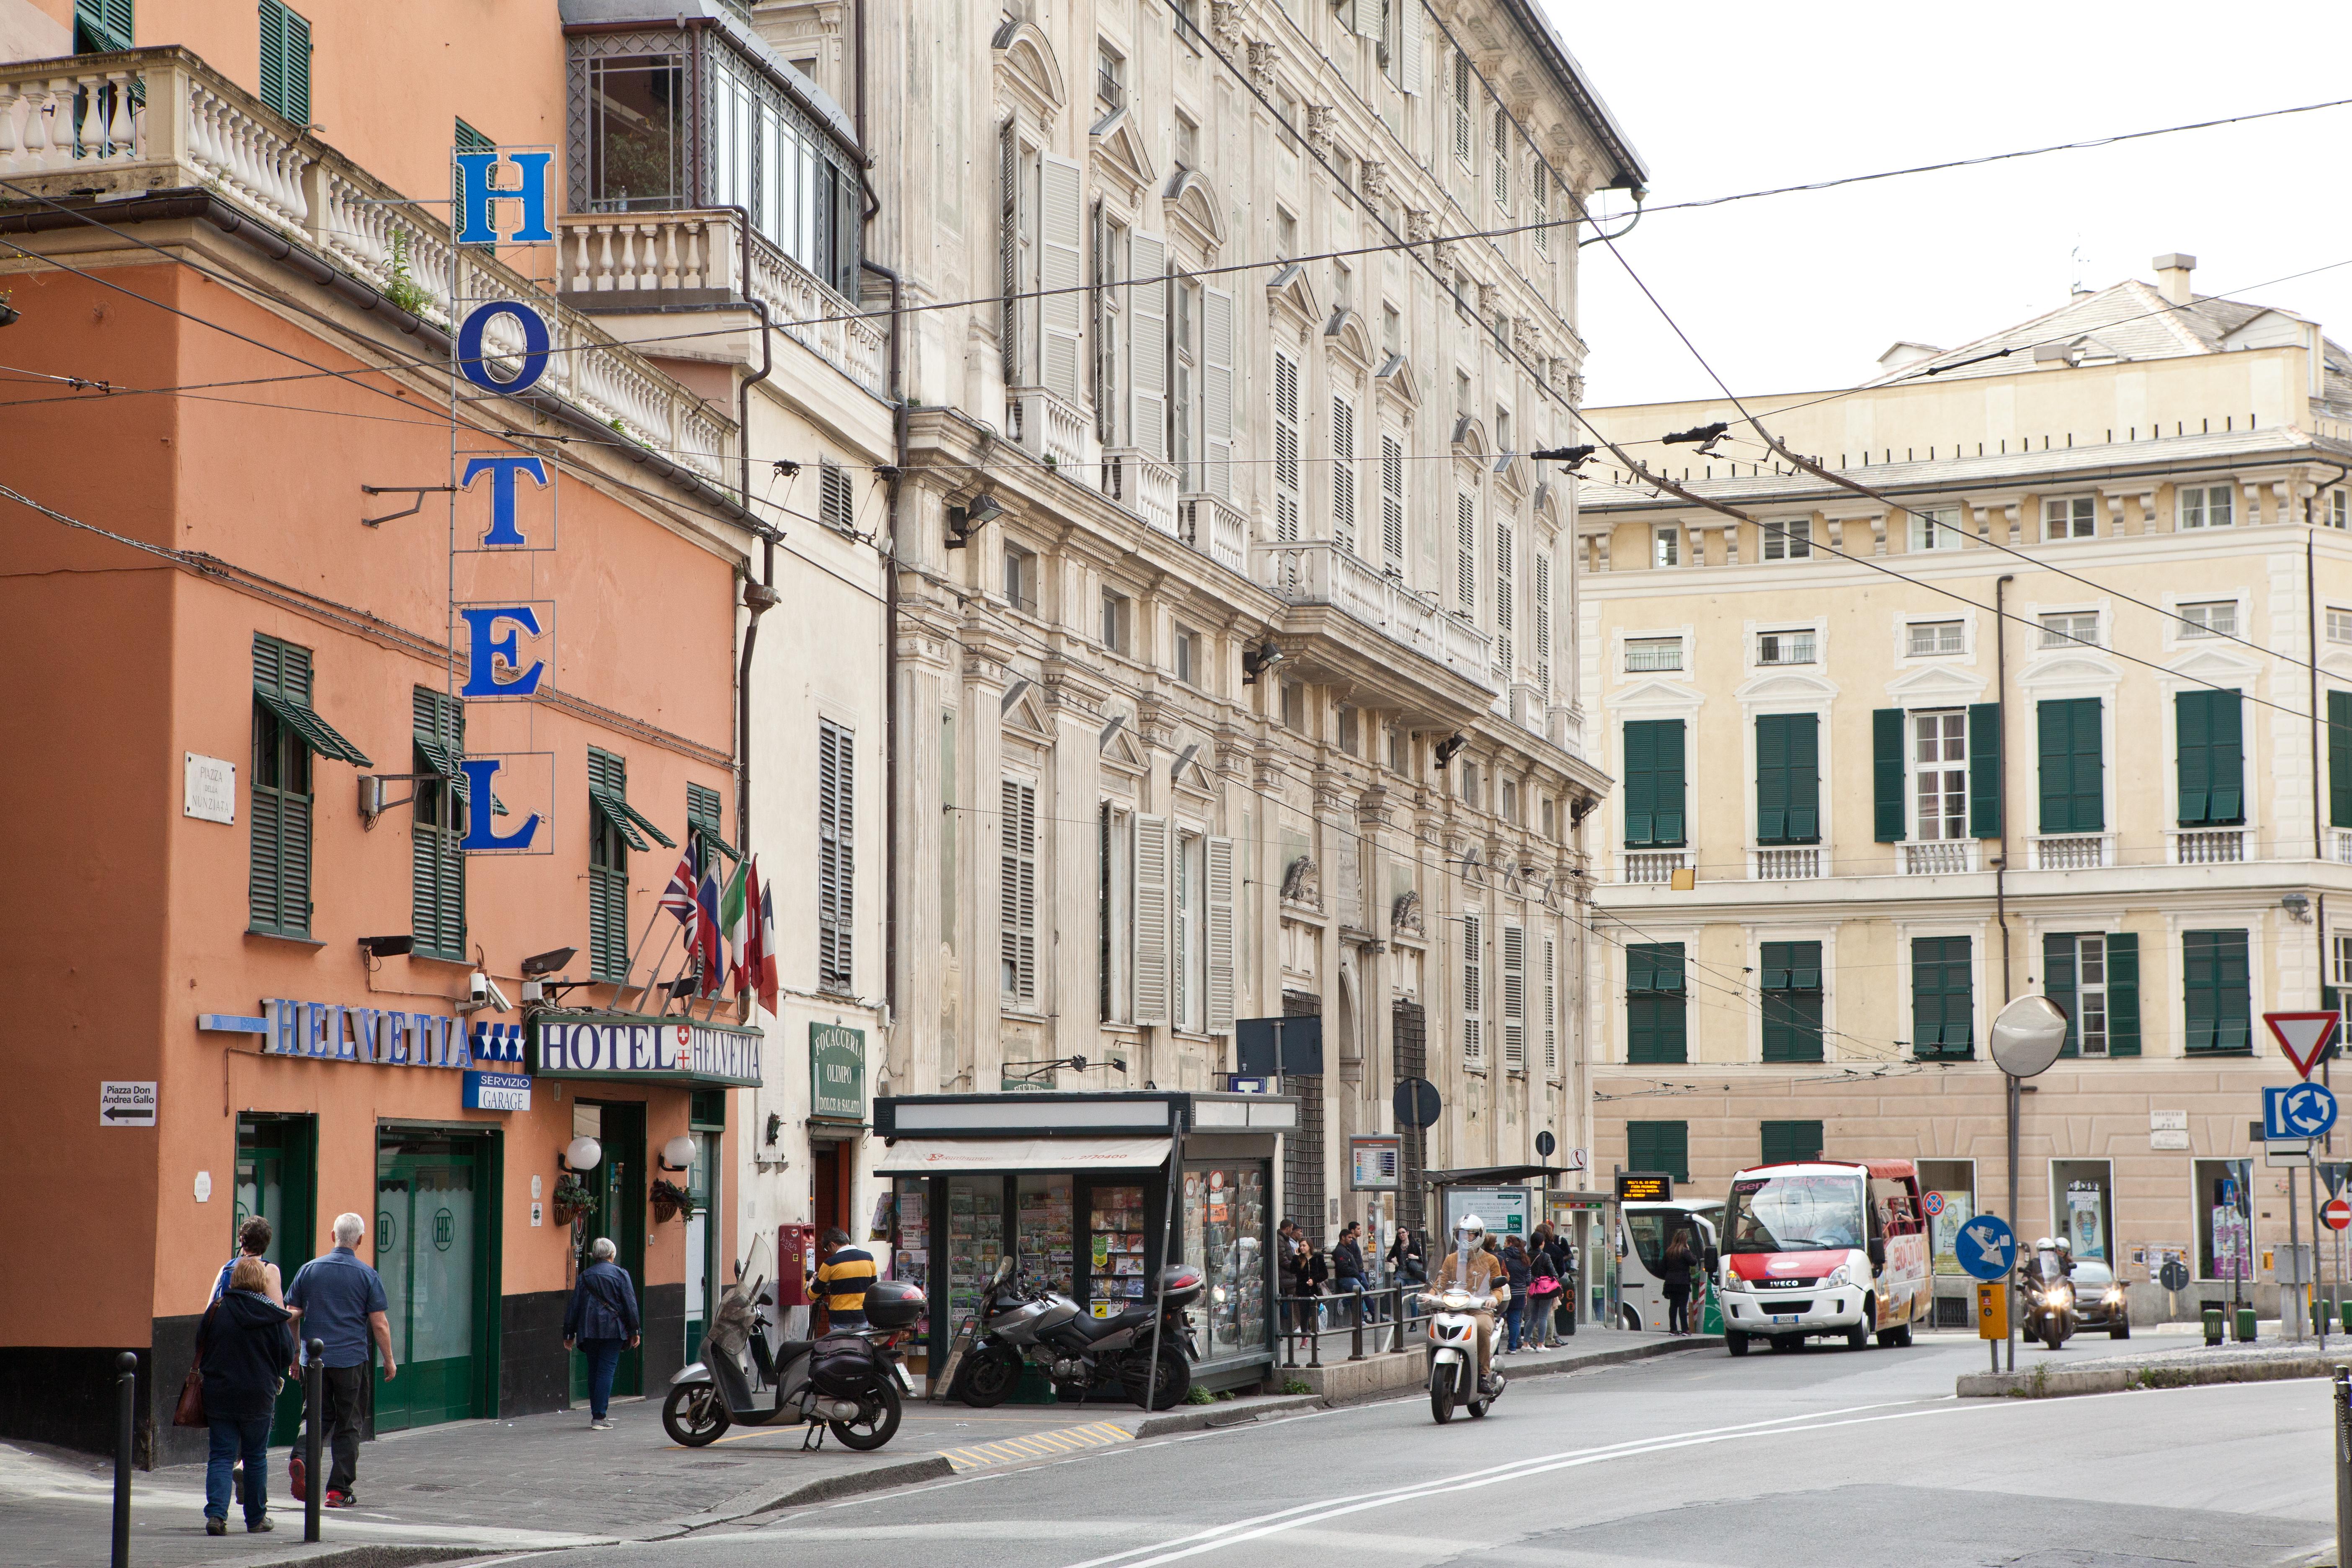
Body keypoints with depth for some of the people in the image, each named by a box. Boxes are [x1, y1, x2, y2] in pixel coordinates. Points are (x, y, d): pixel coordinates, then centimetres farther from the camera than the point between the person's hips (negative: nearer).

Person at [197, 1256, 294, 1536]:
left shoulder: (216, 1311, -5)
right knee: (256, 1457, 12)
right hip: (259, 1397, -1)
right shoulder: (273, 1316, -8)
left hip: (218, 1395, 1)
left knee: (221, 1456, 5)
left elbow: (200, 1349, 4)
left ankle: (216, 1513, -13)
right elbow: (288, 1355, -2)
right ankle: (256, 1518, 18)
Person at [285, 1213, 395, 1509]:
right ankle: (339, 1490, 6)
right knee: (348, 1425, 7)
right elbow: (380, 1323, -4)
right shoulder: (368, 1276, -3)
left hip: (315, 1359, 2)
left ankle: (304, 1462, -14)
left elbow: (293, 1316, 5)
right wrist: (389, 1360, 8)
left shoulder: (309, 1270, 4)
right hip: (352, 1360, -2)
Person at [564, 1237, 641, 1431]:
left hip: (589, 1331, 3)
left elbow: (574, 1306, 7)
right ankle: (600, 1417, -10)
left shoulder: (584, 1276, 7)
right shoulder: (620, 1274, -1)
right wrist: (634, 1332, 2)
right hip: (613, 1330, -3)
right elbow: (630, 1304, -4)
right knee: (606, 1370, -3)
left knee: (593, 1371, 13)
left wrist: (569, 1334, 12)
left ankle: (596, 1414, 18)